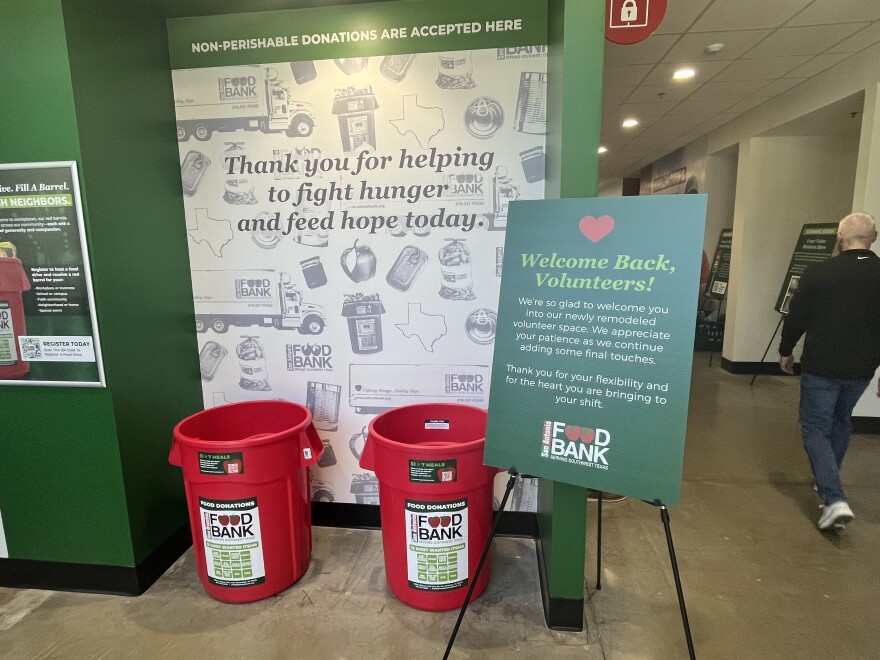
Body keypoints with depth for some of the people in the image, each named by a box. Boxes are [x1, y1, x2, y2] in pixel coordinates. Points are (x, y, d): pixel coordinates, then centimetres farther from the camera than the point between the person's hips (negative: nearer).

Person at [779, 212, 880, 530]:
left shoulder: (818, 272, -12)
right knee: (841, 422, 24)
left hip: (821, 367, -4)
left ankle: (835, 500, -9)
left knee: (816, 429, 4)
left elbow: (796, 318, -5)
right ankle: (826, 480, 37)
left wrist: (786, 352, 11)